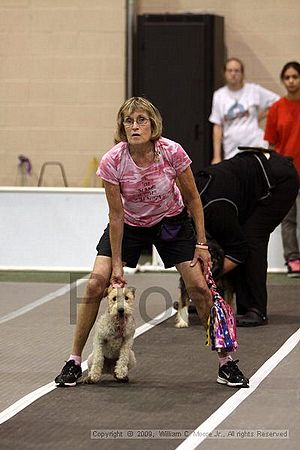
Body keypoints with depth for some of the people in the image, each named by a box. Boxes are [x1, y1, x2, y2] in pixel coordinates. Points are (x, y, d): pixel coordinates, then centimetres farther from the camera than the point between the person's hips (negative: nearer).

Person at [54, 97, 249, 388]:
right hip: (130, 225, 0)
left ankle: (226, 363, 5)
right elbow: (116, 214, -18)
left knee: (200, 288, -10)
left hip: (171, 222, 0)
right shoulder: (112, 162, -26)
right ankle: (74, 361, -1)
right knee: (96, 284, -14)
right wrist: (117, 265, -16)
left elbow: (192, 198, -11)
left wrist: (201, 244, -10)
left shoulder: (172, 152, -26)